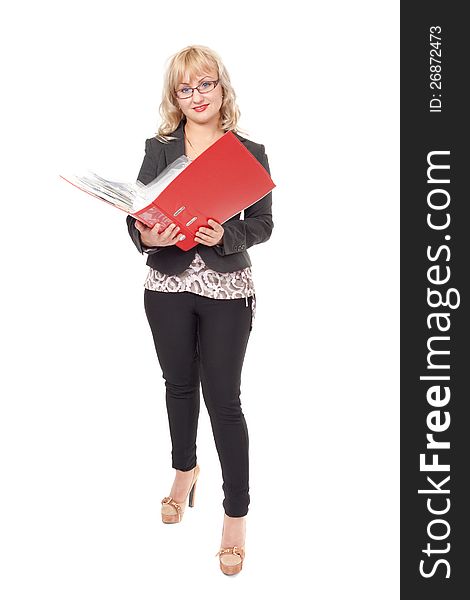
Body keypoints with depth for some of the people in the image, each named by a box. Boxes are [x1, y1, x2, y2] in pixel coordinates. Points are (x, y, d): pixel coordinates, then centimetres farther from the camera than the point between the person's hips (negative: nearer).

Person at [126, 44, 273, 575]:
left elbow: (262, 224, -3)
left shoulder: (249, 152, -3)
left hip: (227, 290, -2)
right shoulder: (158, 148, 2)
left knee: (223, 398, 0)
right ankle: (185, 470, 45)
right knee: (179, 385, 19)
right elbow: (136, 215, 1)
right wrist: (146, 236, -21)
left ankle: (236, 513, 14)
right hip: (168, 286, 3)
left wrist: (225, 236, -22)